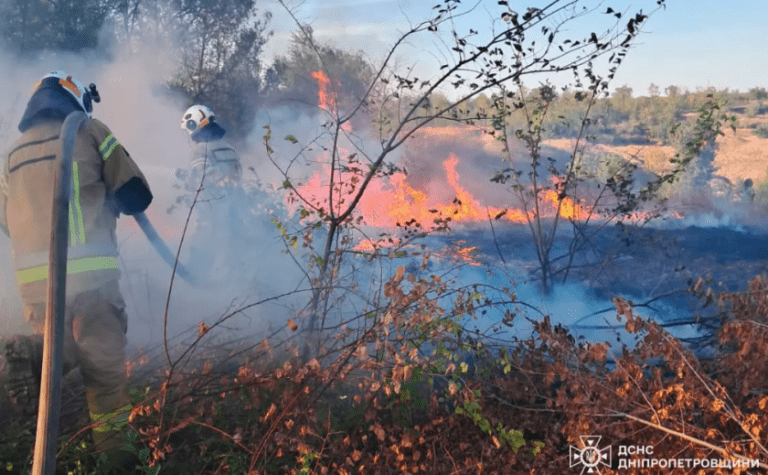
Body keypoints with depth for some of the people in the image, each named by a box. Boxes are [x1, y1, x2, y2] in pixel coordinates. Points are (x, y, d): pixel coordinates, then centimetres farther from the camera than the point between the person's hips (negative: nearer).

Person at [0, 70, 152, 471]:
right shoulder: (90, 132, 3)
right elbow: (137, 197, 1)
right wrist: (109, 200, 21)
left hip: (32, 278, 5)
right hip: (88, 272, -5)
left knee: (66, 345, 26)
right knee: (104, 364, 7)